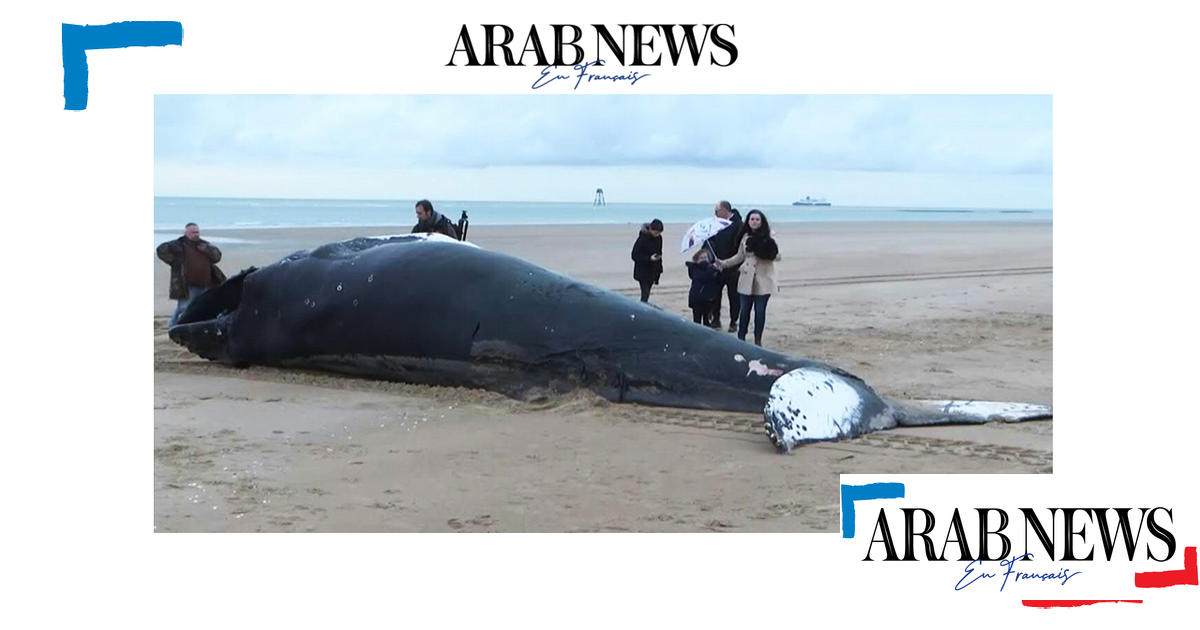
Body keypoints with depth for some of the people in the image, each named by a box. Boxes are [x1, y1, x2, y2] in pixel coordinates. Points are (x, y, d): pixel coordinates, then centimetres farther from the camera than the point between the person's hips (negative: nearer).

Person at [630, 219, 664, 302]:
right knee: (645, 294, -12)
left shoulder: (658, 238, 2)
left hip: (653, 271, 6)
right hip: (643, 272, -6)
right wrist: (649, 258, -27)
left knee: (647, 294, 12)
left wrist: (659, 269, 11)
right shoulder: (642, 238, -18)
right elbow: (634, 255, -15)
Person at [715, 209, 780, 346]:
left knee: (760, 310, 3)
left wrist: (775, 255, -26)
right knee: (745, 309, 5)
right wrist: (724, 263, 9)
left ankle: (758, 340, 13)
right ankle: (741, 337, 15)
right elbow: (739, 256, 16)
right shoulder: (746, 237, 7)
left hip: (763, 279, -3)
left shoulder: (768, 238, -3)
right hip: (747, 278, 3)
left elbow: (775, 256, -4)